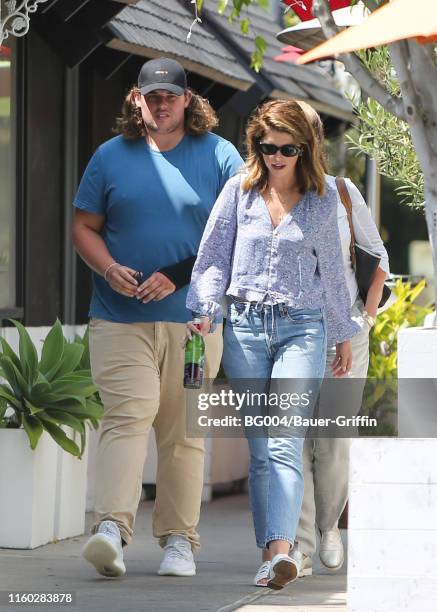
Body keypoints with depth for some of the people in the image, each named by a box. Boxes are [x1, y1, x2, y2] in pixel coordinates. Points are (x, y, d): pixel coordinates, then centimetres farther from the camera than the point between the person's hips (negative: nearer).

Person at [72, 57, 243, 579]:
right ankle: (111, 526, -26)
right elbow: (84, 228, 13)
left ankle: (179, 539, 10)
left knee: (183, 430, 3)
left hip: (192, 319, 0)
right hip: (120, 319, 0)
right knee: (127, 415, -16)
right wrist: (109, 269, -8)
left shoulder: (219, 156, 6)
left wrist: (180, 274, -10)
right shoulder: (111, 156, 10)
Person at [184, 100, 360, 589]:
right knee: (260, 449, 0)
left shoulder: (322, 200, 7)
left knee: (285, 443, -16)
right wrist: (204, 310, -7)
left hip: (302, 327, -1)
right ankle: (270, 557, 3)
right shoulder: (239, 190, 6)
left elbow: (331, 270, 17)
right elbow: (213, 256, 8)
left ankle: (281, 550, -29)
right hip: (245, 326, 1)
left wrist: (343, 336, 22)